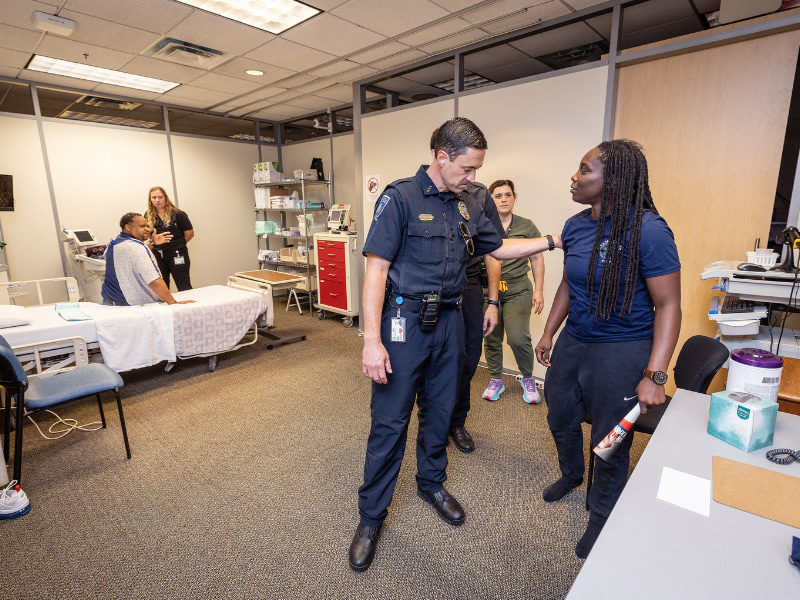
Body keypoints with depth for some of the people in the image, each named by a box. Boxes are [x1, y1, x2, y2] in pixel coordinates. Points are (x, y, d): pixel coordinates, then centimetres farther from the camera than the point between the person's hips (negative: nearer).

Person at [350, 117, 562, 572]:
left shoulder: (467, 207, 9)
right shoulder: (401, 198, -11)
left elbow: (500, 248, 20)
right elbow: (376, 269, -16)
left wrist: (552, 240, 11)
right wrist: (372, 341, -21)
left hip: (449, 322, 6)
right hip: (404, 322, -6)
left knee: (441, 411, 19)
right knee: (390, 420, 3)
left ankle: (432, 483, 43)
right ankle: (372, 516, 23)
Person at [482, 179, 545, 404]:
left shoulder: (526, 226, 6)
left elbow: (537, 258, 10)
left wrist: (539, 290, 4)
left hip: (518, 291, -1)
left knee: (518, 337, -14)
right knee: (491, 339, 6)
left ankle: (528, 379, 13)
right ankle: (495, 380, 29)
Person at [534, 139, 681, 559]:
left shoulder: (648, 230, -19)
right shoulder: (575, 226, 1)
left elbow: (668, 306, -18)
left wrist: (655, 375, -22)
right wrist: (548, 333, 14)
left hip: (621, 351, -6)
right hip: (572, 342, 7)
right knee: (560, 417, 22)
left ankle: (601, 517, 37)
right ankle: (571, 474, 54)